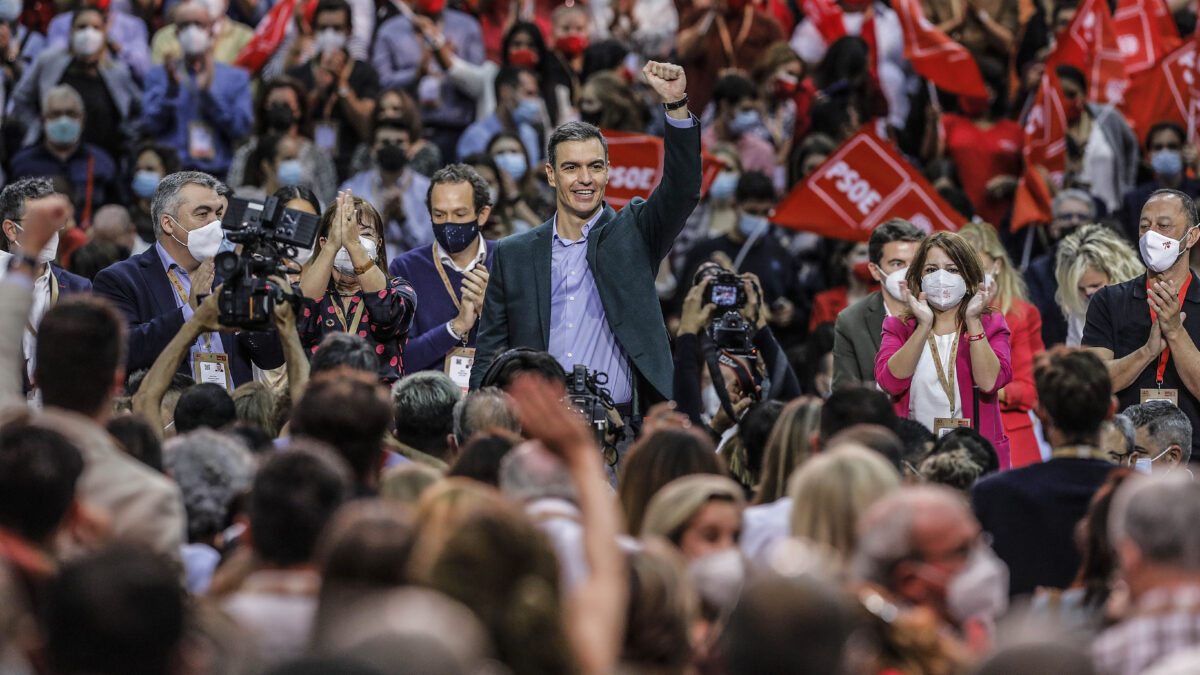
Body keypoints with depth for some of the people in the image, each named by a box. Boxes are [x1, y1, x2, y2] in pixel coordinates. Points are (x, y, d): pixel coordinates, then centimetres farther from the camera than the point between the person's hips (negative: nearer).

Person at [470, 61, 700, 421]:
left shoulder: (631, 235, 10)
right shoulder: (514, 255, 14)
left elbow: (682, 188, -5)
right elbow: (489, 354, 15)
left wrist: (676, 105, -18)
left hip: (620, 422, -1)